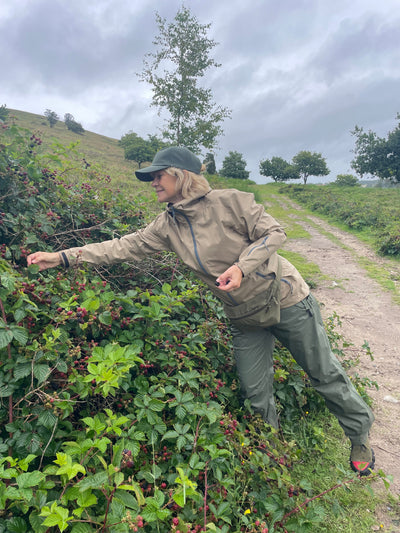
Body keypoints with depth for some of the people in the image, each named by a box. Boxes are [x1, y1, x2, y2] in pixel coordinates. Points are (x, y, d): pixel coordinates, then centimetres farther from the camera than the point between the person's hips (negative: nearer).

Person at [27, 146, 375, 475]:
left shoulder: (228, 201, -17)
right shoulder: (168, 226, -2)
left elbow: (273, 232, -15)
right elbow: (125, 247, -5)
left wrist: (242, 267, -29)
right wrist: (65, 256, -11)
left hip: (286, 300, -4)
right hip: (246, 319, 4)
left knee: (325, 374, 13)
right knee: (256, 396, 10)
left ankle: (360, 435, 41)